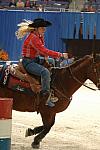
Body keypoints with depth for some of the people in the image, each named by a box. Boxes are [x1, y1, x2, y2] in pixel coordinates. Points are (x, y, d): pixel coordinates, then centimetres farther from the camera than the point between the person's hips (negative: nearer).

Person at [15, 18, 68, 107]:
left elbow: (41, 52, 16)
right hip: (28, 62, -10)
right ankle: (46, 95, -29)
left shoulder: (40, 37, 10)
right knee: (45, 72, -31)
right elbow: (44, 51, -27)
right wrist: (60, 55, -26)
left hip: (35, 61, 10)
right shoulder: (33, 38, -21)